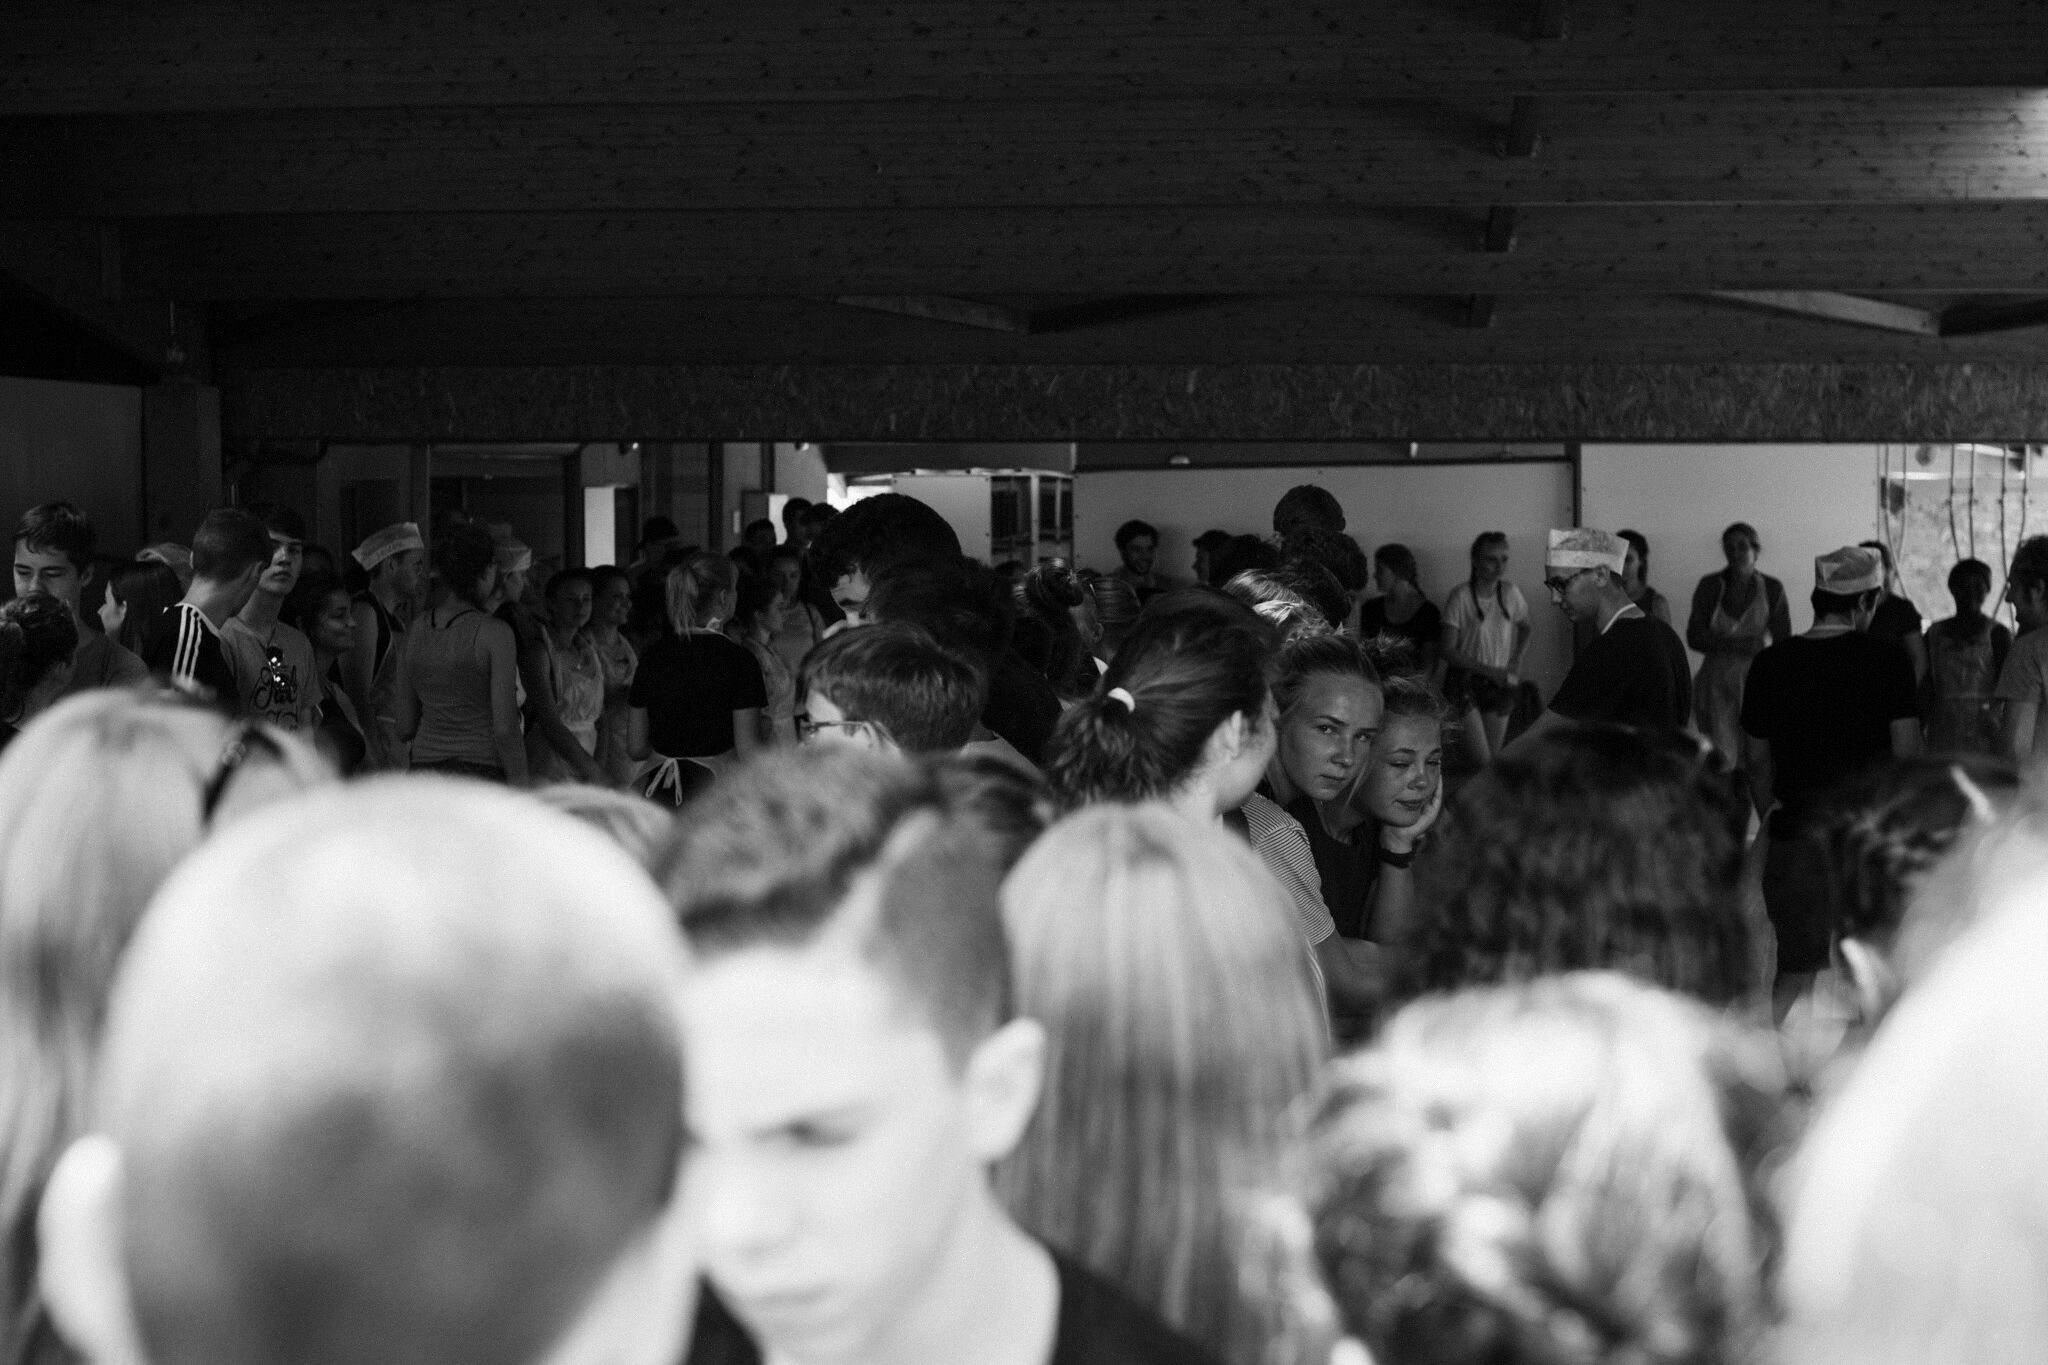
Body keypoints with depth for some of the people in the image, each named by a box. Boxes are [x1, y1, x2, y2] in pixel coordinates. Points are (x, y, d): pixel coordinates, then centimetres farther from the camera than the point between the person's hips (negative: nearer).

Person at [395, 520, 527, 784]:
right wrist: (521, 794, -5)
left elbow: (405, 727, 10)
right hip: (482, 773, -6)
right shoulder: (494, 633, -9)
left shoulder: (415, 631, 7)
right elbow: (505, 728, -12)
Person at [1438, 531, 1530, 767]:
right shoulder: (1460, 597, -14)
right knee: (1480, 760, -14)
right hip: (1464, 682, -5)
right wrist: (1488, 670, -17)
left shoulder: (1510, 593, 0)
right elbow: (1446, 650, -15)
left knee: (1495, 756, 5)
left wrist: (1516, 661, 4)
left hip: (1499, 683, 5)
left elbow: (1524, 627, 20)